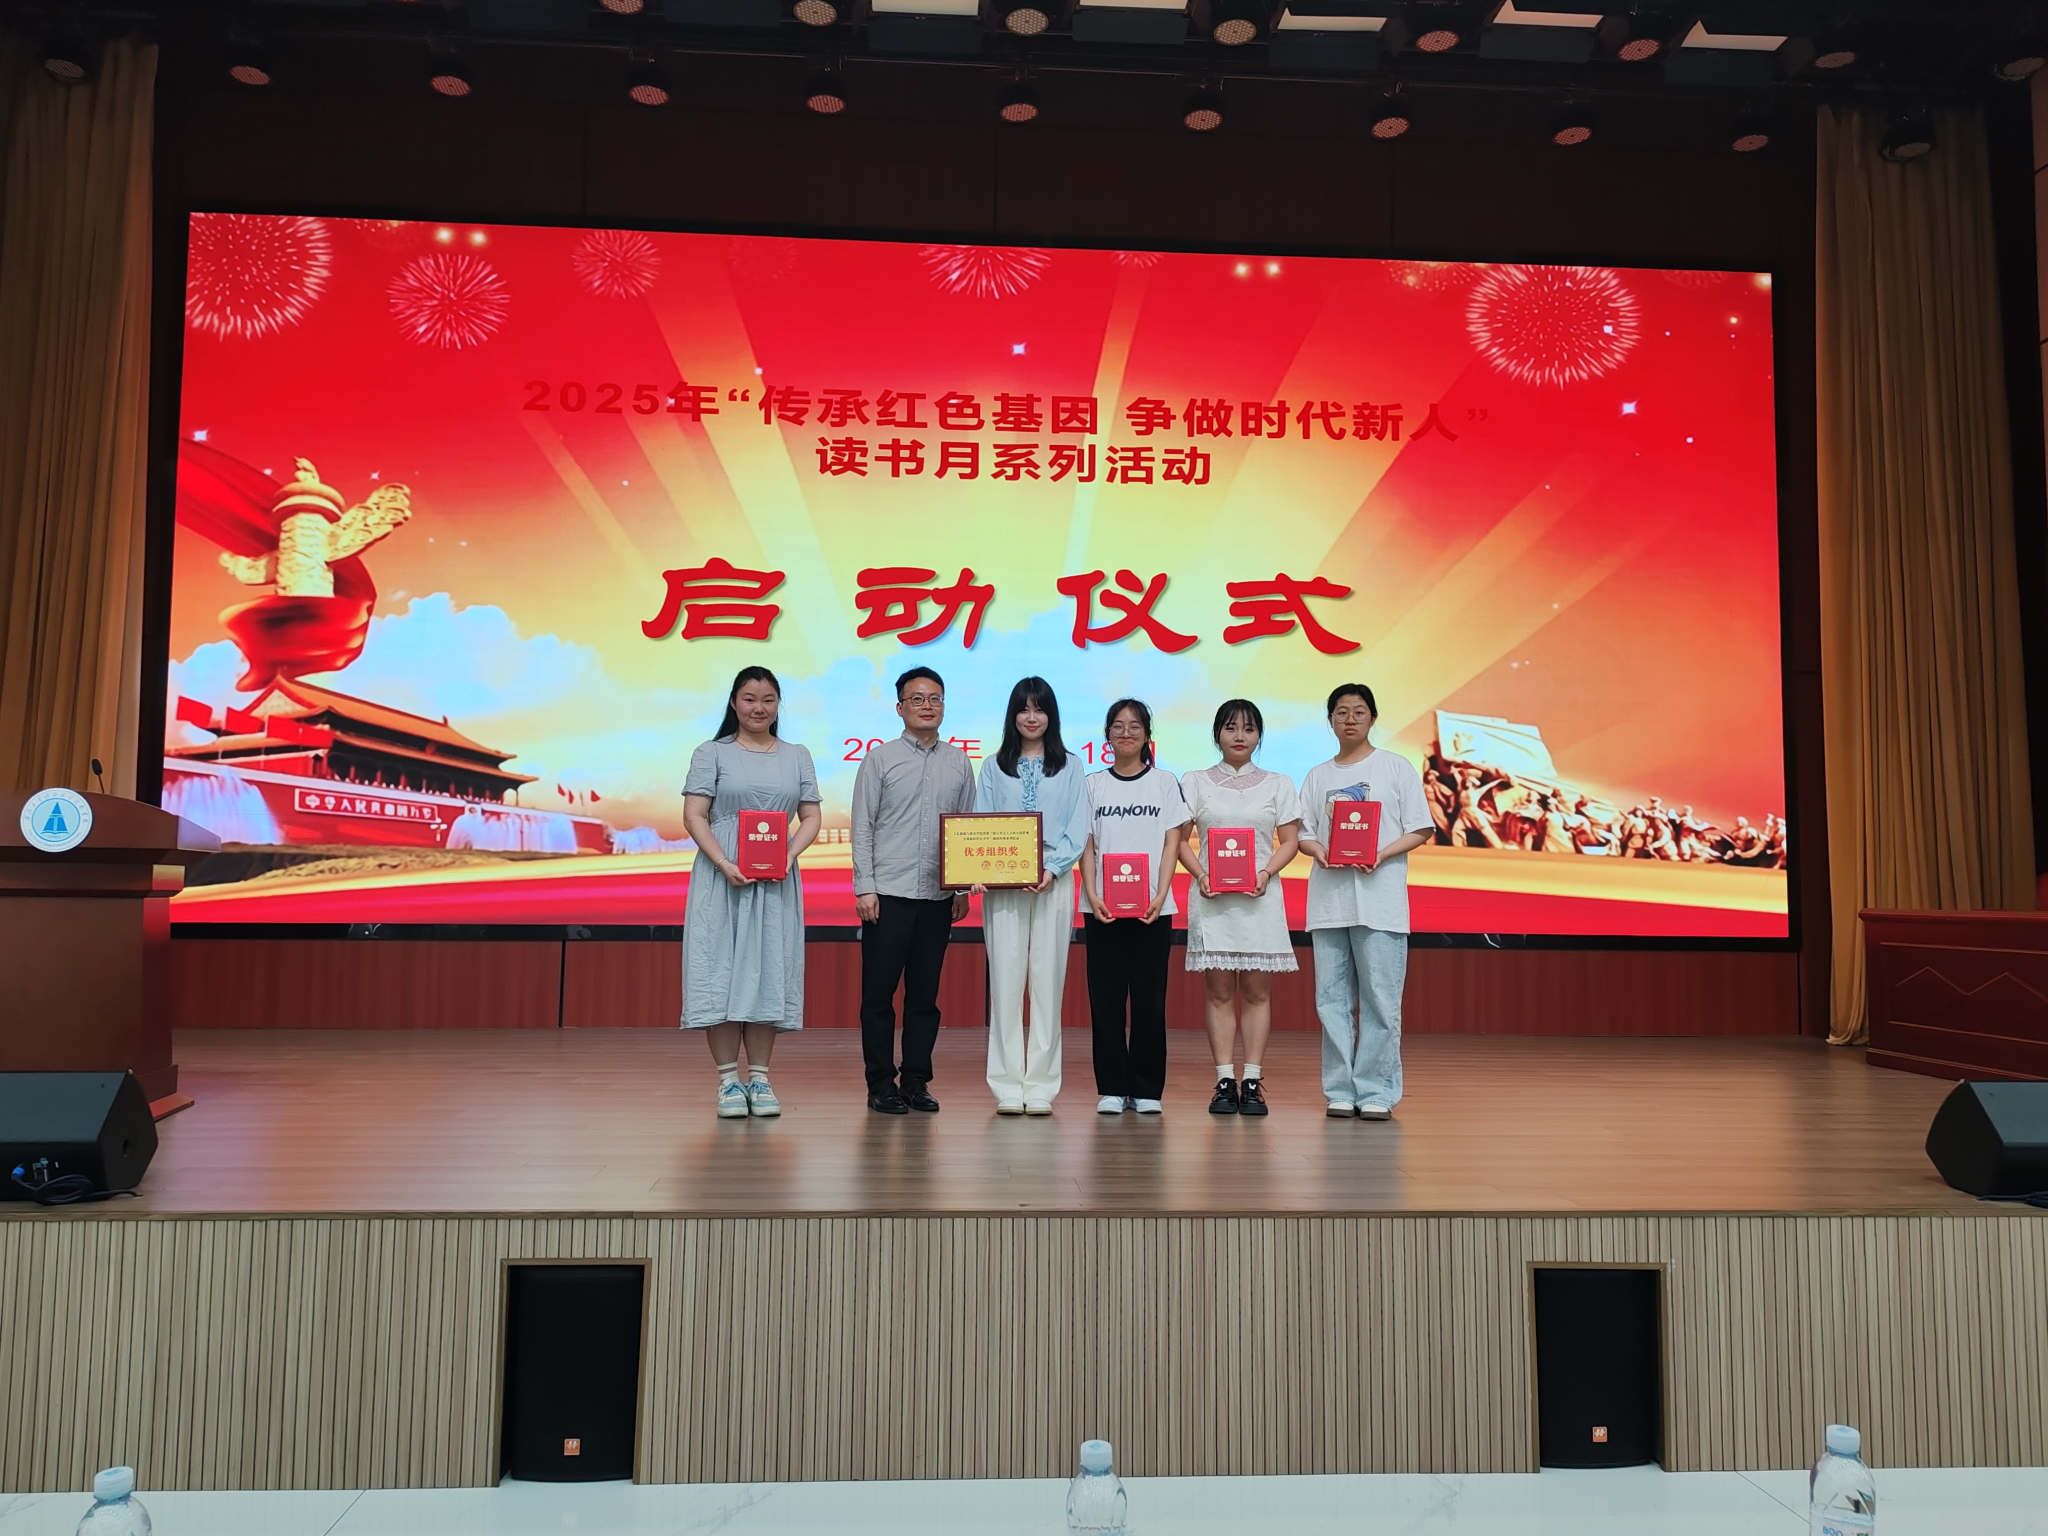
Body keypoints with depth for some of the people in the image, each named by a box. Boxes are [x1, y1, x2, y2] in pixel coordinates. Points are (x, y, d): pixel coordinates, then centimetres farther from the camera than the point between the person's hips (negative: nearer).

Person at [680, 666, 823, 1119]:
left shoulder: (797, 756, 12)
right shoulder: (712, 753, 4)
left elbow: (811, 818, 8)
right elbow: (694, 816, -3)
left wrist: (788, 855, -11)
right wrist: (724, 865, -17)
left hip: (777, 882, 2)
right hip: (721, 878, -2)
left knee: (769, 971, 2)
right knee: (720, 970, -4)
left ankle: (759, 1077, 10)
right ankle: (728, 1080, 4)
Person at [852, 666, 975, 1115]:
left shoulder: (958, 763, 10)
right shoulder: (880, 759, 2)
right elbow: (862, 827, -1)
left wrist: (963, 888, 6)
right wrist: (865, 888, -7)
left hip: (938, 896, 3)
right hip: (888, 893, -3)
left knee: (925, 994, 8)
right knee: (879, 993, 1)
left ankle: (916, 1082, 17)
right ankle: (881, 1085, 11)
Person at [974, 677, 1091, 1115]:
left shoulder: (1070, 768, 9)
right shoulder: (994, 767, 11)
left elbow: (1078, 829, 2)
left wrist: (1052, 868, -14)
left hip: (1054, 883, 0)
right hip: (1003, 886, 1)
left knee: (1047, 981, 1)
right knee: (1005, 982, -1)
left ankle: (1040, 1085, 6)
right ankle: (1008, 1086, 4)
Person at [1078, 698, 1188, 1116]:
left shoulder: (1164, 783, 7)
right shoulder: (1093, 785, 8)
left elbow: (1171, 844, 3)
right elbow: (1086, 846, 5)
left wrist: (1160, 897, -9)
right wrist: (1092, 896, -9)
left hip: (1152, 908, -1)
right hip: (1102, 908, 1)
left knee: (1149, 999, 1)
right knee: (1106, 998, 2)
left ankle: (1147, 1089, 10)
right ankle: (1111, 1088, 10)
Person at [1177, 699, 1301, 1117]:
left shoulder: (1277, 784, 11)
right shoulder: (1196, 782, 10)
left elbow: (1290, 841, 6)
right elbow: (1179, 838, 6)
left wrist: (1265, 874, -11)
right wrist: (1201, 875, -11)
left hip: (1259, 896, 0)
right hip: (1210, 896, 0)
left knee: (1256, 990, 1)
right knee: (1219, 991, 0)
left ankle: (1252, 1082, 4)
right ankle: (1224, 1081, 3)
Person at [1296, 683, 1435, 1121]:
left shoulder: (1397, 768, 6)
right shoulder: (1317, 776, 15)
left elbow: (1420, 831, 2)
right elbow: (1303, 834, 13)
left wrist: (1381, 854, -14)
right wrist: (1319, 851, -9)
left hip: (1380, 900, -3)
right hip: (1329, 900, 3)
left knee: (1380, 1000, -4)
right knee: (1332, 999, 3)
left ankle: (1377, 1092, 3)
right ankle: (1340, 1090, 10)